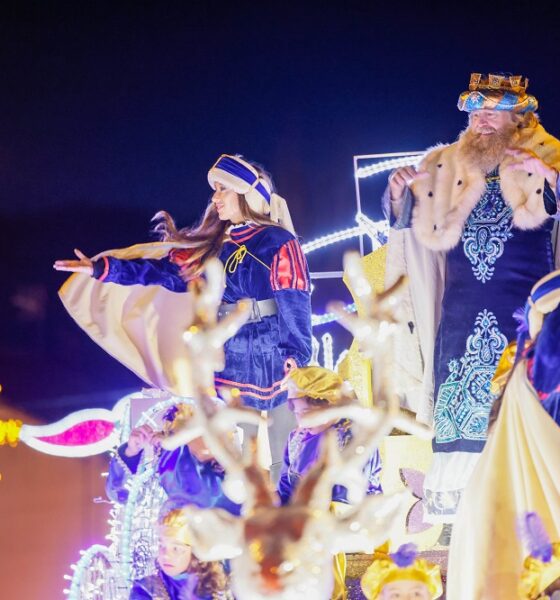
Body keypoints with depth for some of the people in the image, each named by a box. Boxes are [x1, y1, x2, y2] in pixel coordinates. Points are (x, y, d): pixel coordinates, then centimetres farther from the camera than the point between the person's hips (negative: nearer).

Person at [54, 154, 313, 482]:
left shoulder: (278, 242, -7)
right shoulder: (213, 244, 10)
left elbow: (295, 305, -10)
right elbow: (166, 270, 9)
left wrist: (296, 357, -17)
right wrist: (101, 268, 6)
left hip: (270, 361, -6)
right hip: (227, 362, 6)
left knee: (274, 461, 2)